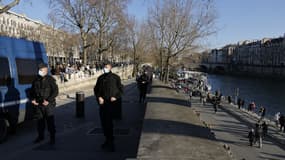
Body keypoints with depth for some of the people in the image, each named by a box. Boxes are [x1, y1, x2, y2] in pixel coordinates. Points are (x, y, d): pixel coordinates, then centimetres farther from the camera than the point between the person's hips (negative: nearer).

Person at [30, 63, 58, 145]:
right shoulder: (36, 80, 9)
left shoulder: (50, 80, -6)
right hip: (38, 104, 5)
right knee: (40, 121, 15)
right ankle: (41, 136, 30)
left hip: (48, 105, -5)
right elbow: (32, 91, 19)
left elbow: (55, 91, -9)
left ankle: (52, 137, 10)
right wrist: (33, 99, 1)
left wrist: (48, 100, -18)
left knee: (50, 121, -1)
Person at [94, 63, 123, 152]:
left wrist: (116, 97, -11)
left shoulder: (115, 77, 1)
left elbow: (120, 89, 3)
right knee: (103, 122, 10)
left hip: (111, 102, -5)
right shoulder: (101, 78, 14)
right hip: (102, 102, 5)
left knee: (108, 122, -11)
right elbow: (96, 89, 15)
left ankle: (111, 144, -3)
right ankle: (107, 140, 26)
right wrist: (99, 97, -2)